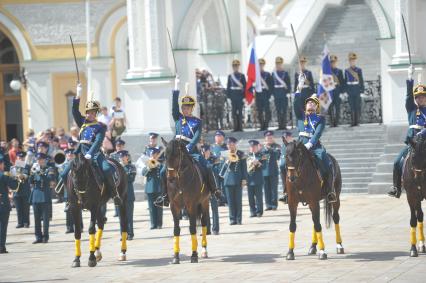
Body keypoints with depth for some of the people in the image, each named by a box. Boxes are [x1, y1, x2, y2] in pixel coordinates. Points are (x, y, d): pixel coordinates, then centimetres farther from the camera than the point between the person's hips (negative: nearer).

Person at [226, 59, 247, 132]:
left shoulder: (242, 76, 3)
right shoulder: (230, 76, 10)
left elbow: (244, 86, -1)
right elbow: (228, 87, 10)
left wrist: (244, 96, -8)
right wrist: (228, 95, 1)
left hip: (240, 96, -2)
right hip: (233, 96, 2)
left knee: (240, 112, -1)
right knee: (234, 112, 2)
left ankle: (240, 127, 1)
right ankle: (235, 127, 4)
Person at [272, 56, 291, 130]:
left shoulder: (285, 73, 1)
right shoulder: (273, 73, 10)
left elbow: (288, 84, -1)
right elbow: (272, 84, 12)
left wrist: (288, 92, -10)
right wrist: (272, 93, 5)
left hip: (284, 94, -3)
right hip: (276, 95, 3)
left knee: (284, 110, -3)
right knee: (278, 111, 4)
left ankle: (284, 125, -2)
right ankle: (280, 125, 7)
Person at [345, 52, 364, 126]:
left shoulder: (359, 70, 4)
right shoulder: (346, 71, 9)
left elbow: (361, 80, 3)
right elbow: (345, 81, 10)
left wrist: (362, 90, -3)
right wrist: (345, 90, 3)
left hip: (357, 89, -2)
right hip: (350, 90, 2)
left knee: (357, 106, -1)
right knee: (352, 106, 2)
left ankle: (357, 122, 2)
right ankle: (353, 121, 5)